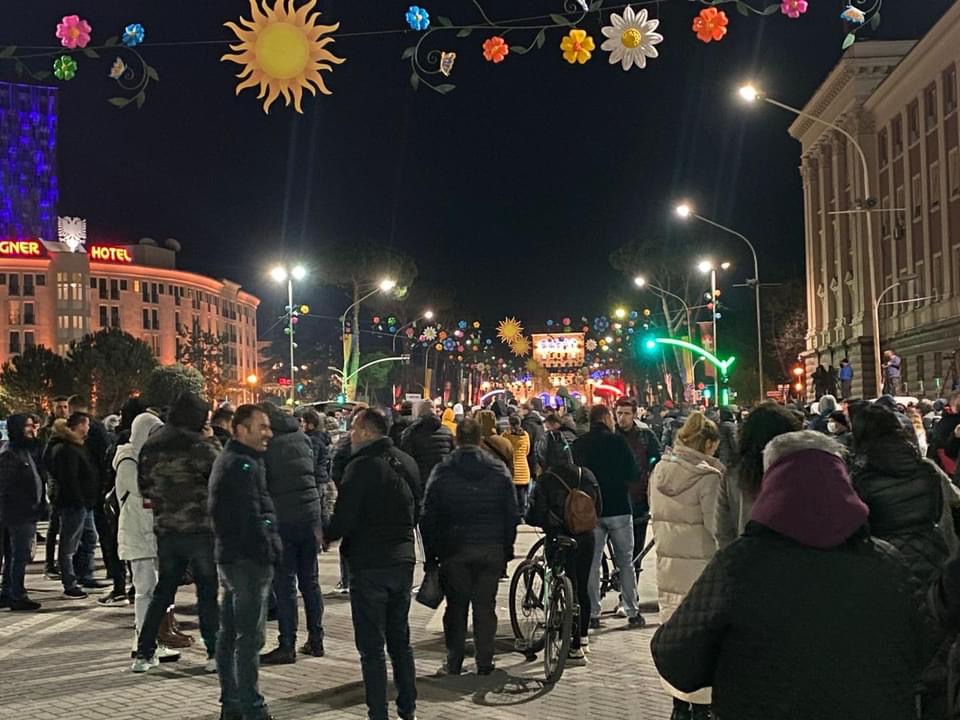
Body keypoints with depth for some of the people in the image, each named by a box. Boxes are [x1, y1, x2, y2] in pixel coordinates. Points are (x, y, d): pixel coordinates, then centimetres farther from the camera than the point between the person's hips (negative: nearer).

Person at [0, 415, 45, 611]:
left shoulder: (25, 450, 17)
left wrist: (40, 505, 10)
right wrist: (29, 506, -18)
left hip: (28, 514, 9)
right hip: (18, 514, -9)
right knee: (19, 556, -4)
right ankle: (18, 597, 2)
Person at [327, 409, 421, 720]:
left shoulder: (362, 466, -16)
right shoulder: (407, 463, 7)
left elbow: (343, 520, -18)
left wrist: (327, 534, 1)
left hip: (369, 565, -7)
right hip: (403, 560, 7)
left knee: (372, 646, 1)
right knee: (400, 639, 18)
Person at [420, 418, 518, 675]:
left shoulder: (441, 472, -2)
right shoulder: (499, 471, 3)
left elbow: (428, 517, -2)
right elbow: (512, 514, 4)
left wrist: (430, 554, 5)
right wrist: (507, 550, 11)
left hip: (454, 550, -1)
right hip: (492, 550, 1)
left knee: (456, 606, 8)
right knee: (485, 606, 7)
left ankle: (454, 663, 12)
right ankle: (484, 663, 10)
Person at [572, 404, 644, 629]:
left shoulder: (579, 445, 1)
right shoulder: (617, 441, -8)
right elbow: (633, 474, -5)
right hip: (619, 508, -2)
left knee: (591, 562, 8)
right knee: (626, 562, 8)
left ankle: (592, 613, 7)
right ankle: (632, 612, 10)